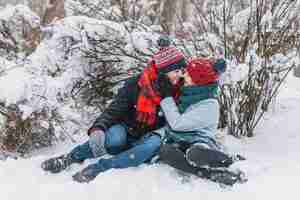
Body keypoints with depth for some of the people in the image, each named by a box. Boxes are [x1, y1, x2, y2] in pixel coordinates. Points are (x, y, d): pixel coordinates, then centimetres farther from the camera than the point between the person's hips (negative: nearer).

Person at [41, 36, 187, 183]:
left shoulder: (177, 91, -7)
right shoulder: (135, 86, -15)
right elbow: (114, 110, -15)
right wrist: (98, 129, -33)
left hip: (143, 141, 2)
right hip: (125, 131, -2)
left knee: (155, 143, -35)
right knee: (115, 139, -38)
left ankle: (98, 168, -33)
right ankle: (72, 157, -14)